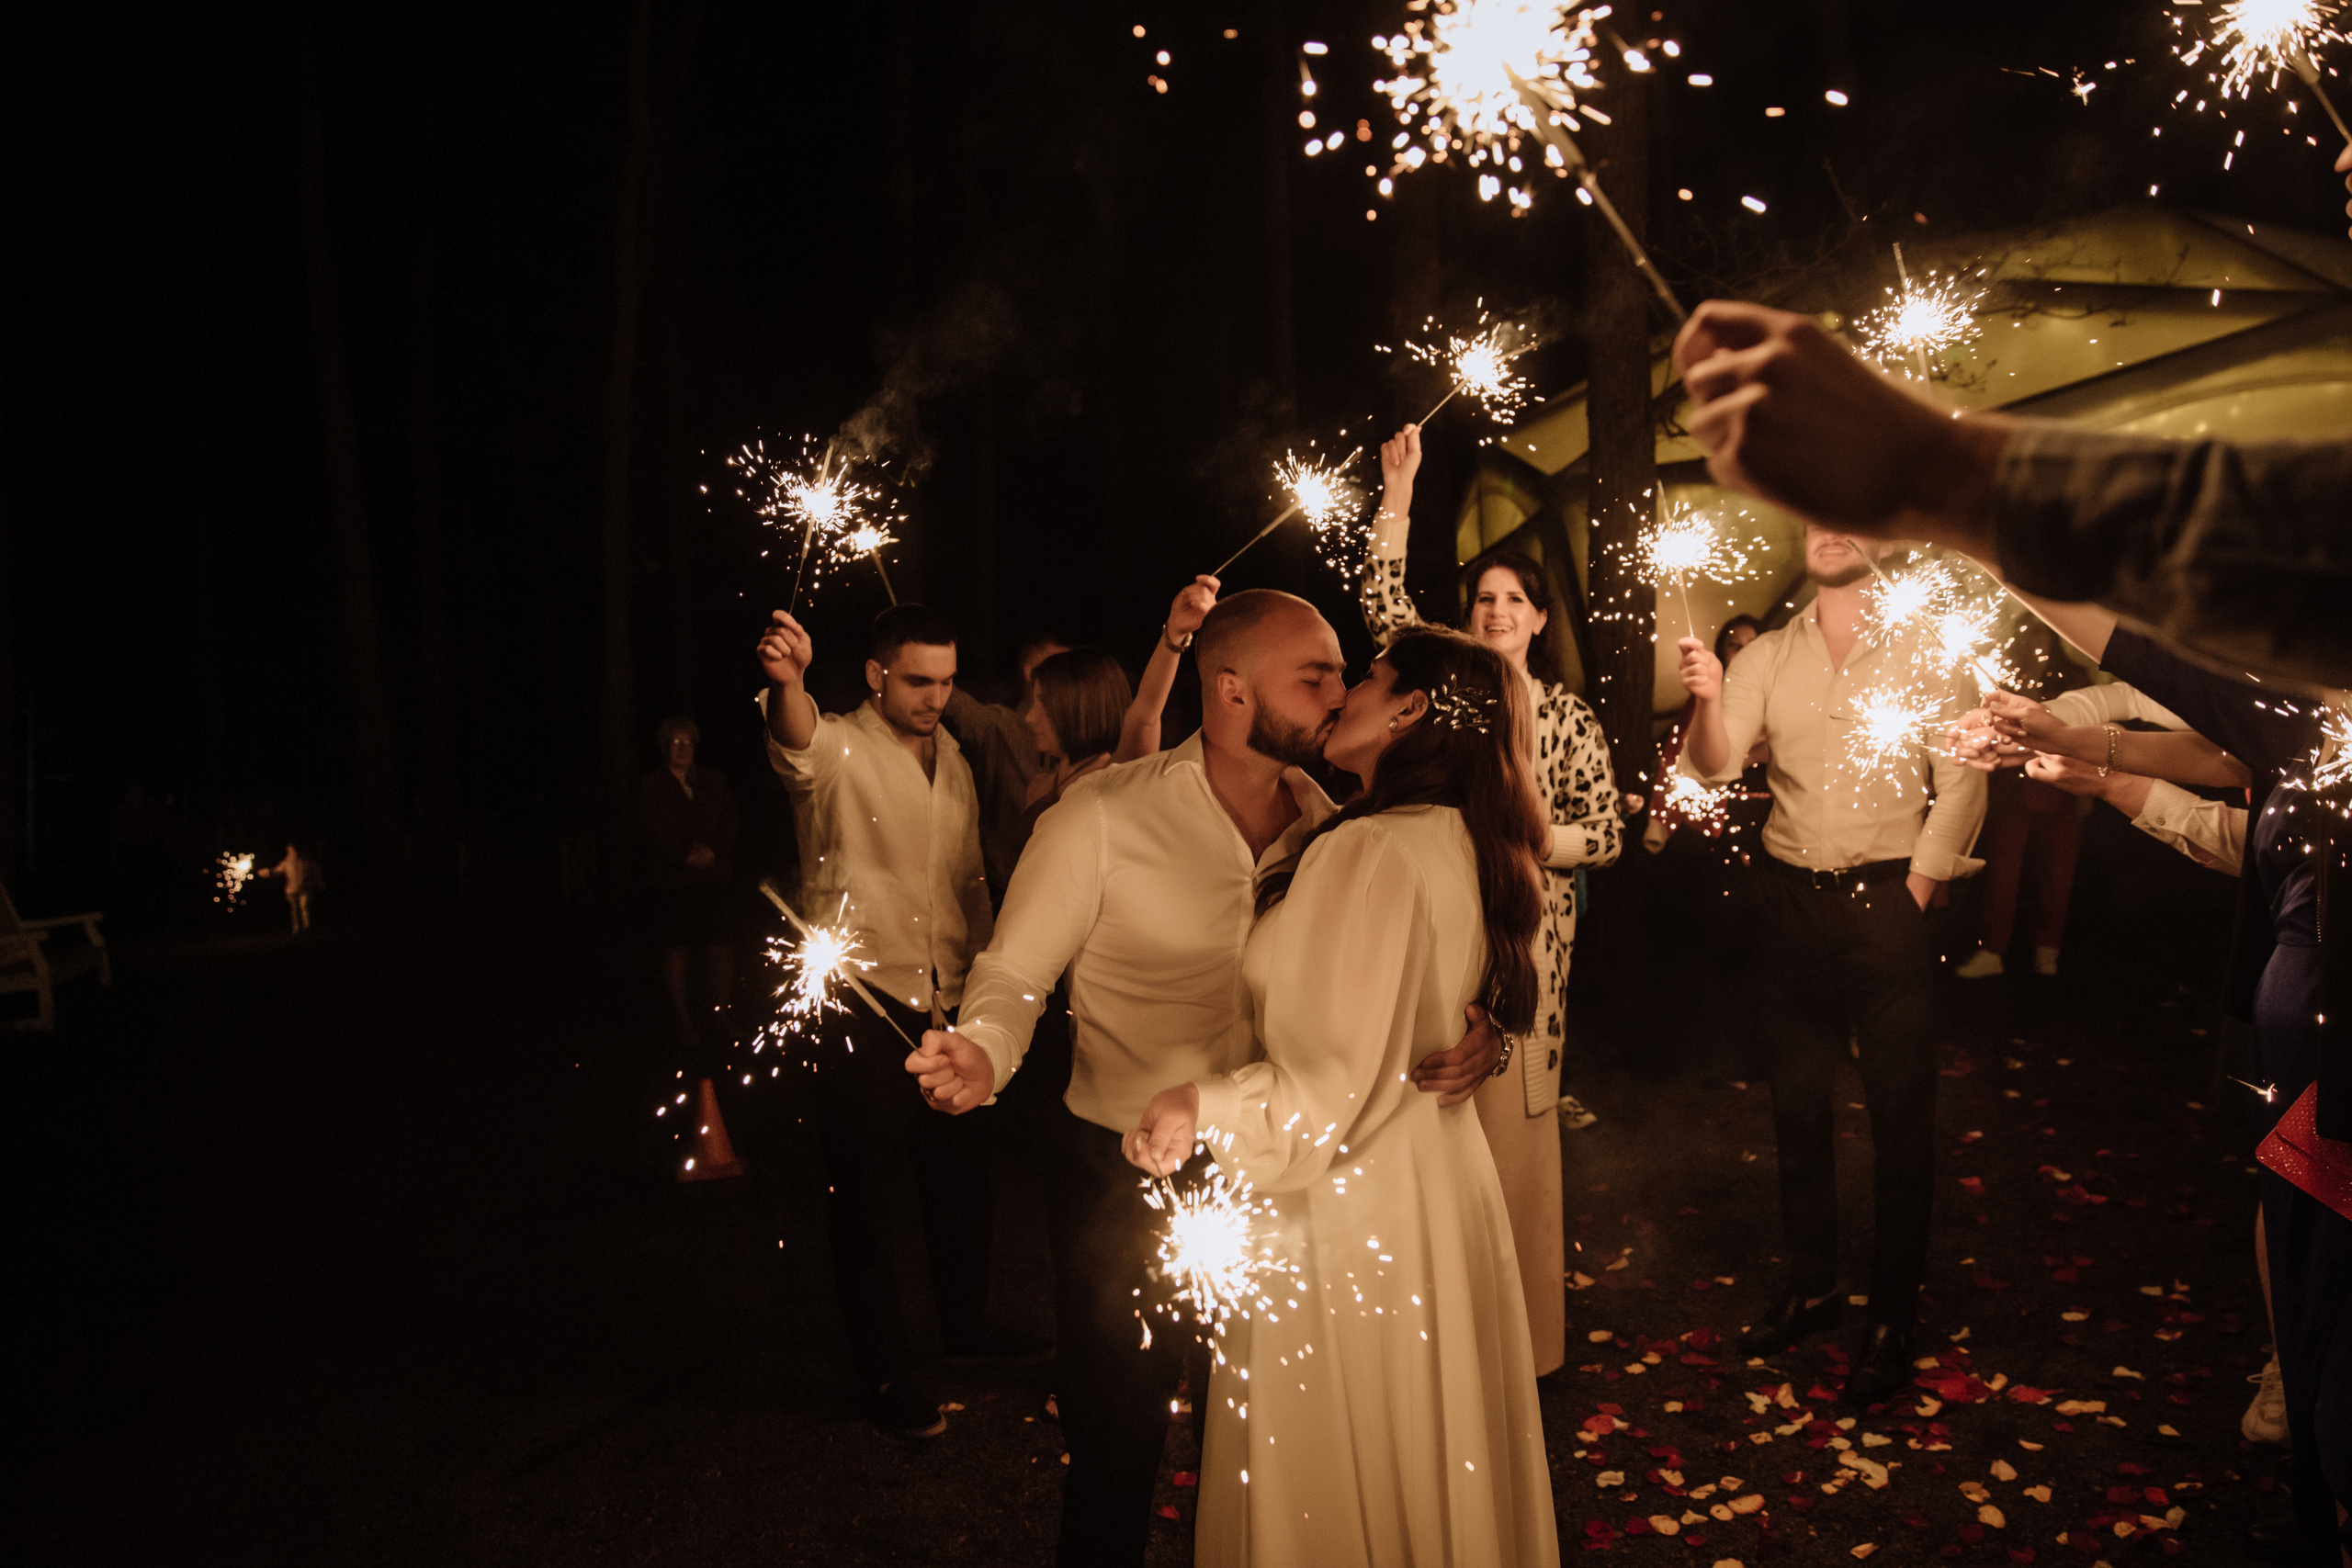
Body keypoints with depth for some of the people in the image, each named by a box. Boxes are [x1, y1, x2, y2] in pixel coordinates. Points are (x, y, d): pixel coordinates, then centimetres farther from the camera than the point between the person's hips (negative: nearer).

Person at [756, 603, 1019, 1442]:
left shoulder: (954, 760, 12)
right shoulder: (838, 749, -9)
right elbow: (796, 743, -34)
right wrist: (787, 681, -56)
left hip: (945, 999, 6)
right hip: (861, 1002, -6)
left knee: (961, 1168, 16)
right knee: (862, 1186, 2)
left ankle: (965, 1319, 37)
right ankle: (884, 1370, 14)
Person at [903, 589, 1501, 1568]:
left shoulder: (1330, 826, -3)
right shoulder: (1104, 815, -15)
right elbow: (1014, 975, -12)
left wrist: (1481, 1030, -19)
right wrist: (981, 1056, -34)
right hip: (1124, 1186, -3)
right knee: (1115, 1457, 14)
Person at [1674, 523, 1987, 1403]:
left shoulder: (1922, 649, -1)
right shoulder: (1769, 657, 6)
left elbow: (1962, 780, -4)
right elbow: (1713, 767, -6)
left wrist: (1917, 886, -9)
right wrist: (1707, 703, -25)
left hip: (1886, 899, -3)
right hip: (1791, 900, 3)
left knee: (1901, 1116, 3)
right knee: (1797, 1106, 12)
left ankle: (1893, 1320, 15)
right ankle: (1811, 1288, 28)